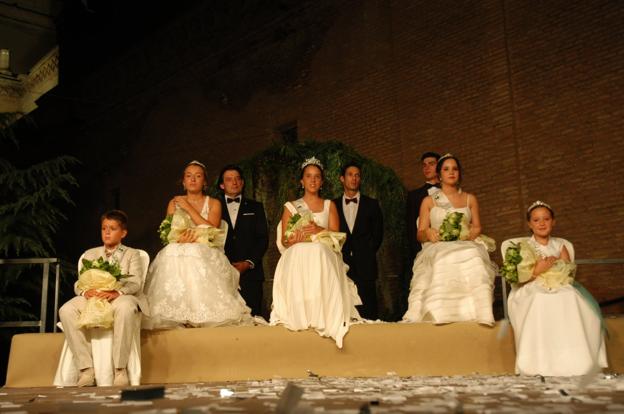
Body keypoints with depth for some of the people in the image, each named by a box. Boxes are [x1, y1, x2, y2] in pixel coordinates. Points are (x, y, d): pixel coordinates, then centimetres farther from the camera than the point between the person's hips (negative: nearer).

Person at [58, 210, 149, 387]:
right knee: (66, 310, -29)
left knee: (125, 307, -40)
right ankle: (86, 368, -26)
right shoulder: (90, 254, 27)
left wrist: (117, 292, -24)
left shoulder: (132, 254, 18)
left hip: (120, 298, -3)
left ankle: (120, 369, -31)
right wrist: (85, 291, -13)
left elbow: (135, 282, -1)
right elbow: (79, 283, 13)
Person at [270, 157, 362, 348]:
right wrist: (294, 238, -19)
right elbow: (284, 240, 8)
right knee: (298, 289, -34)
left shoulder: (329, 205, 21)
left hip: (323, 260, 0)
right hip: (298, 260, 0)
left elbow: (336, 235, 6)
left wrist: (319, 230, -17)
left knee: (323, 290, -33)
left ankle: (324, 320, -33)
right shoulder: (291, 206, 18)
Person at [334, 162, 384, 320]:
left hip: (365, 267, 0)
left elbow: (377, 235, 10)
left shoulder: (371, 204, 13)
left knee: (368, 313, -5)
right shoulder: (333, 205, 13)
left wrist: (366, 255, 1)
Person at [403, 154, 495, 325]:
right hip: (437, 251, -1)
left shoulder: (470, 199, 20)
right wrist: (428, 232, -13)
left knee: (472, 259, -36)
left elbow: (477, 228, 17)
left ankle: (473, 314, -37)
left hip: (466, 248, 1)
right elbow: (420, 235, 12)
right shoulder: (428, 201, 16)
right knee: (444, 262, -38)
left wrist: (471, 233, -8)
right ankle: (440, 315, -37)